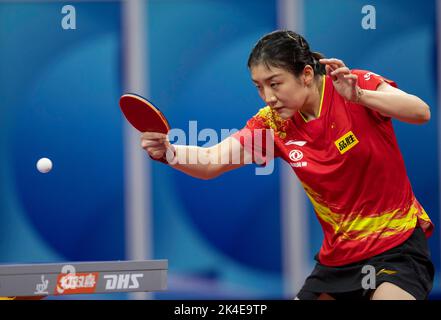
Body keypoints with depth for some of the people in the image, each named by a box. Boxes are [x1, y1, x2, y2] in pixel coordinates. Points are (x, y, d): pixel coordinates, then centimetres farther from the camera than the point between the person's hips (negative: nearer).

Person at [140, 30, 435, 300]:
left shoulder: (356, 85, -14)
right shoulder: (272, 123, -4)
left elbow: (421, 112, -25)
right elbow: (211, 163, -9)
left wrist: (359, 96, -40)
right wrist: (167, 151, -30)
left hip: (397, 245, -5)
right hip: (338, 255, 5)